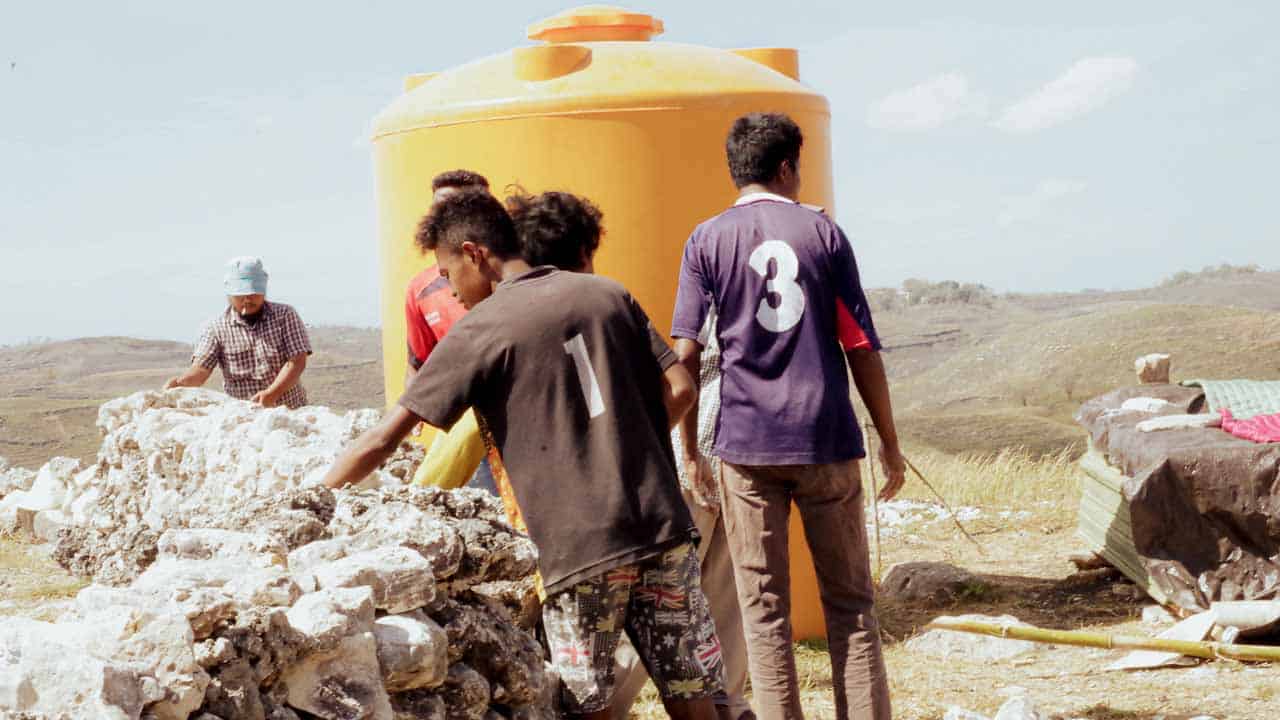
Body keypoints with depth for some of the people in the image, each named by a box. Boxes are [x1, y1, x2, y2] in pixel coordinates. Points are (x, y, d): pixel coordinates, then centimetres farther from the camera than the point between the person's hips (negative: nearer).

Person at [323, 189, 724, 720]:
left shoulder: (481, 328, -2)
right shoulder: (609, 294, 11)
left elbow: (380, 442, -3)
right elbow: (679, 389, 7)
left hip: (580, 548, -5)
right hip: (662, 524, 5)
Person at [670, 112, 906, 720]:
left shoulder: (706, 240, 4)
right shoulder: (822, 231, 4)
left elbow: (686, 353, -2)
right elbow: (862, 347, 2)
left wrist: (690, 448, 5)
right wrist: (890, 443, 9)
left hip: (746, 442, 0)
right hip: (826, 440, 0)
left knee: (763, 608, 5)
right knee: (849, 601, 9)